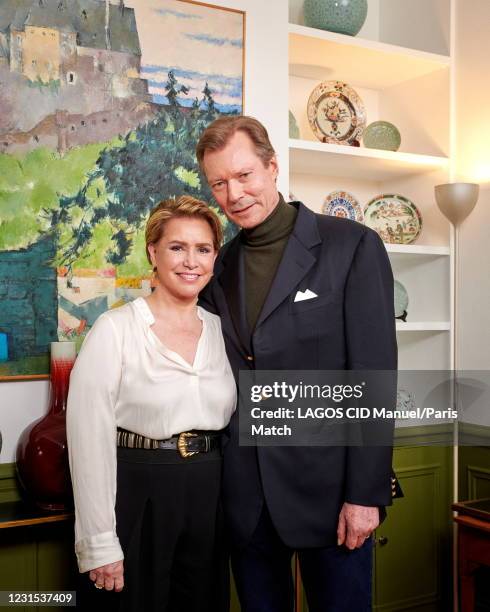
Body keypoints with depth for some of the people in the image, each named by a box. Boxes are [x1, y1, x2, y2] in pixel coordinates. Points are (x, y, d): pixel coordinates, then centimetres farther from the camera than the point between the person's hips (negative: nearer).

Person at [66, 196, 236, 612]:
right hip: (137, 498, -5)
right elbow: (90, 438, -12)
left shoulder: (222, 331, 5)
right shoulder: (114, 330, -10)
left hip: (210, 498, 5)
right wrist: (100, 541, -13)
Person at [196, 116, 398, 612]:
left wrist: (365, 494, -13)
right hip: (246, 495, 4)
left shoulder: (351, 246, -8)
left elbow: (373, 375, -11)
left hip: (326, 484, -4)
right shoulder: (219, 267, 7)